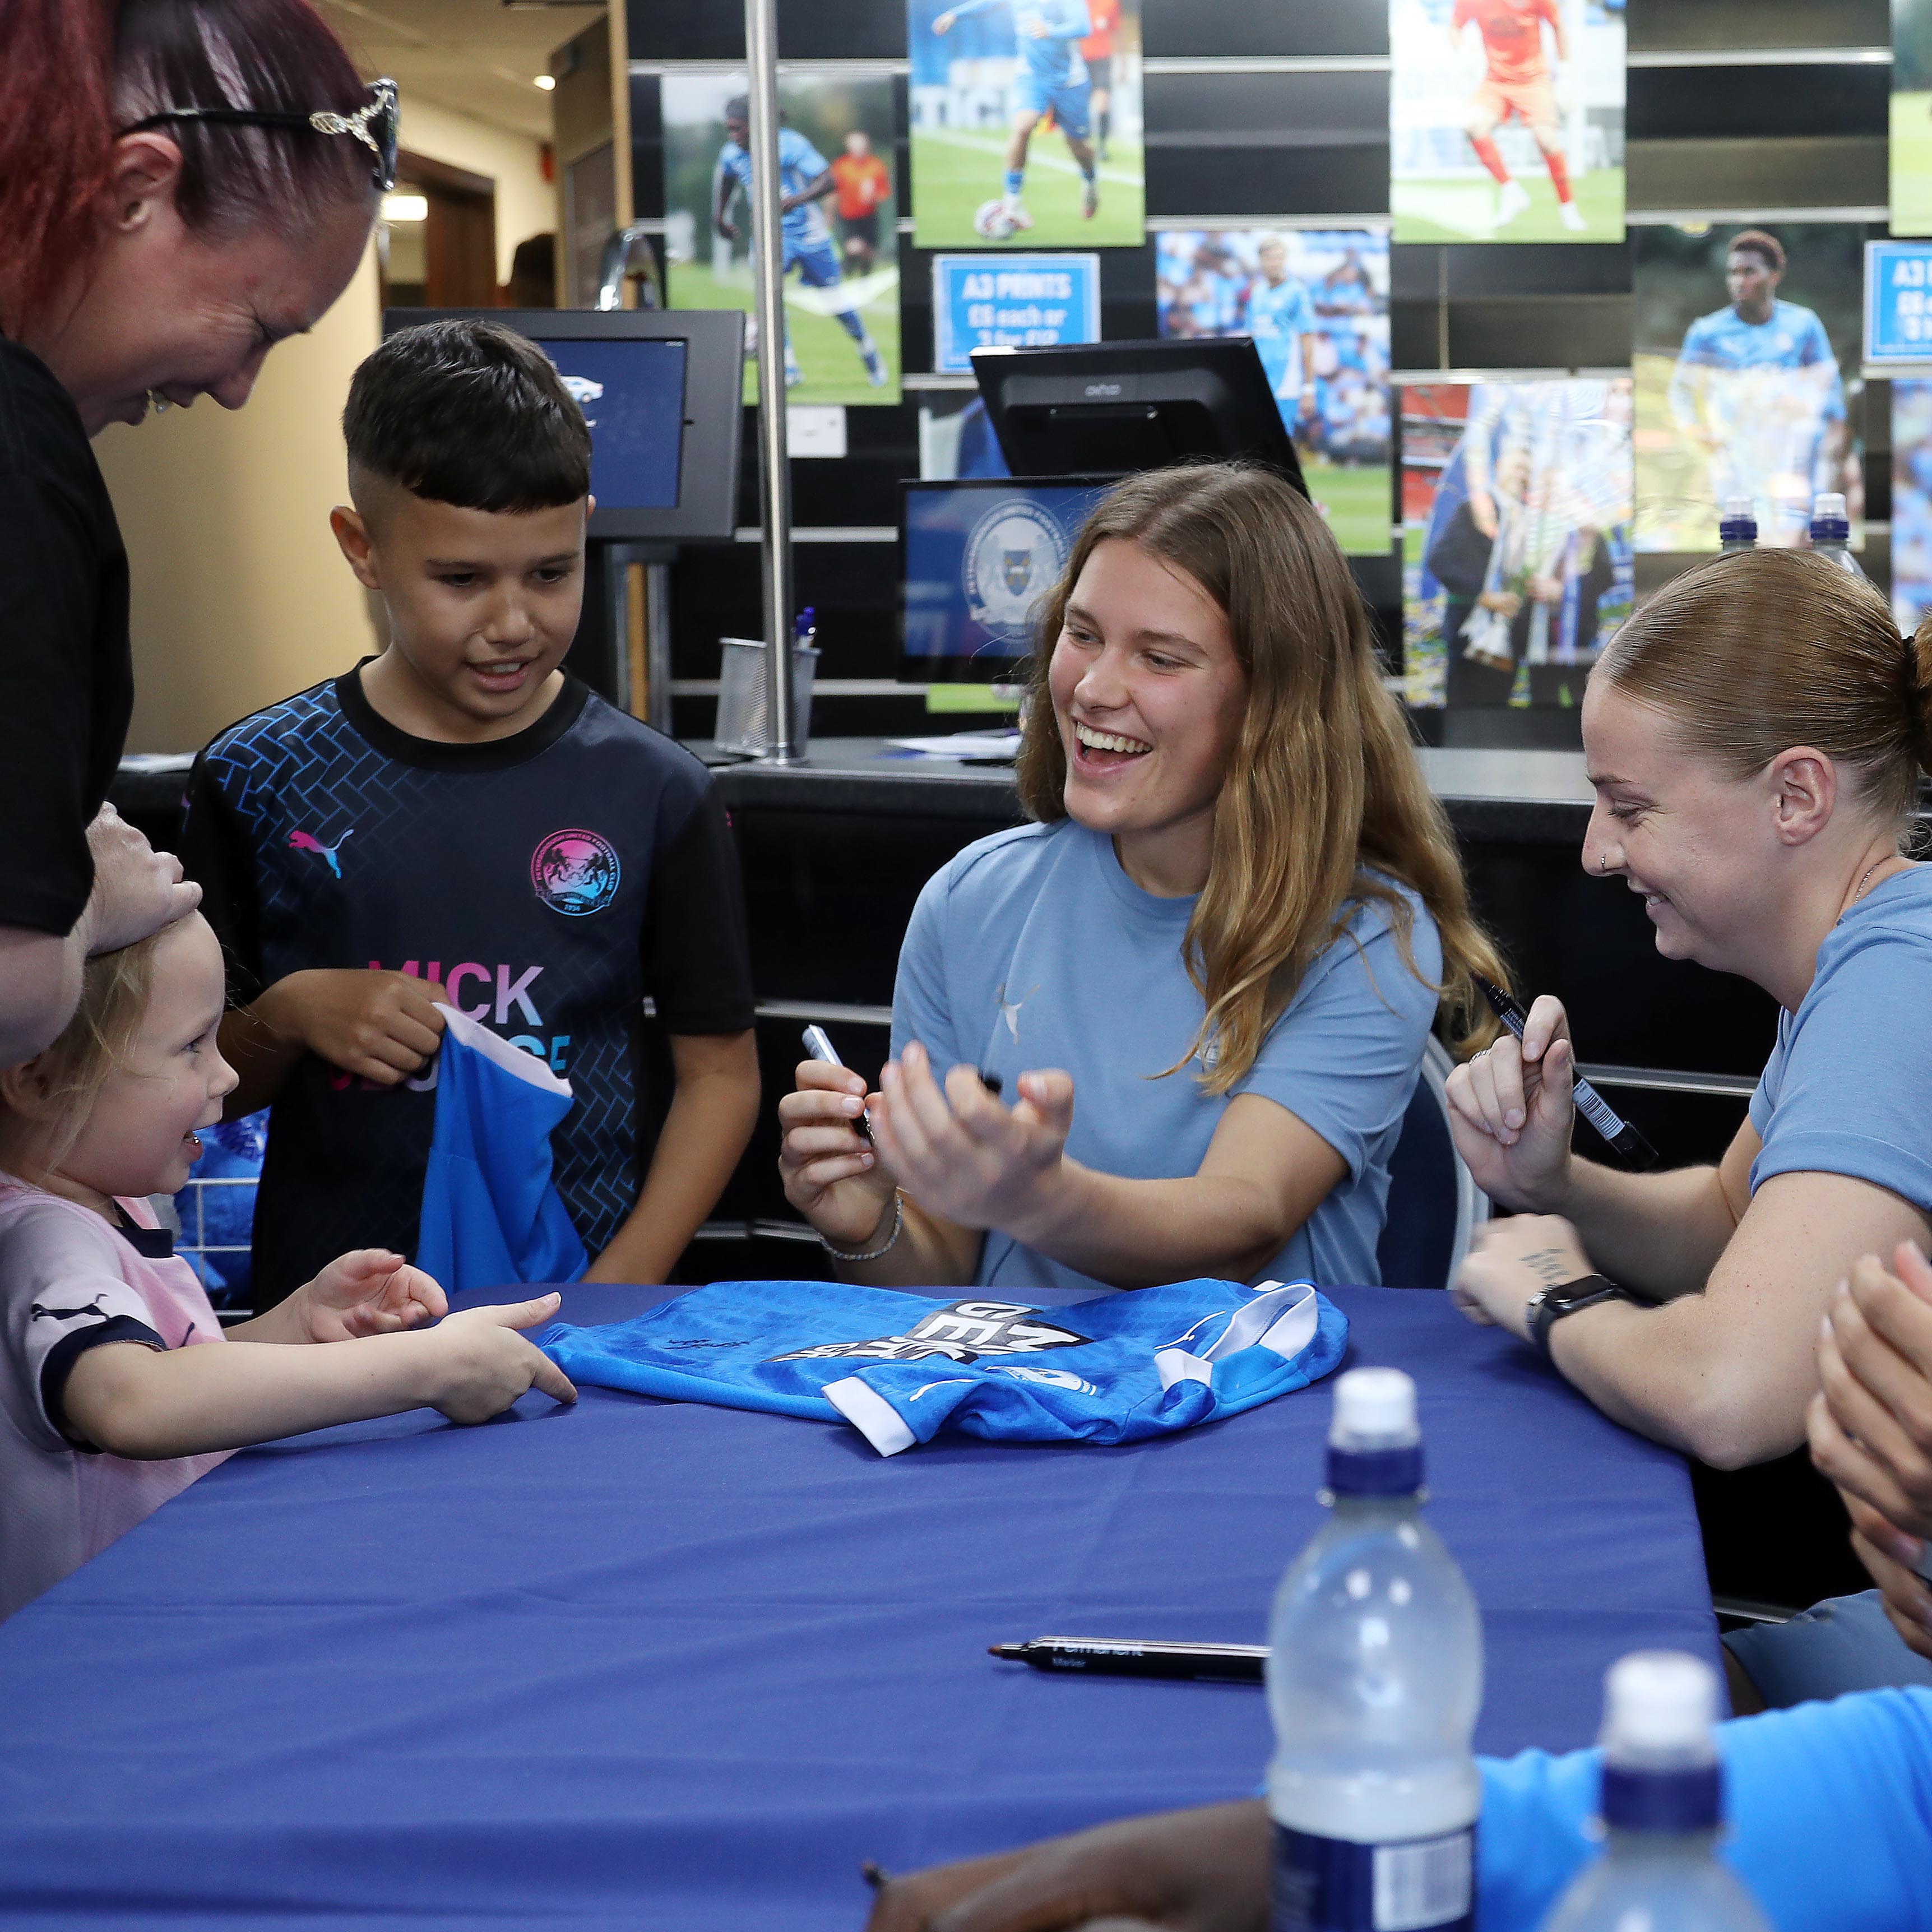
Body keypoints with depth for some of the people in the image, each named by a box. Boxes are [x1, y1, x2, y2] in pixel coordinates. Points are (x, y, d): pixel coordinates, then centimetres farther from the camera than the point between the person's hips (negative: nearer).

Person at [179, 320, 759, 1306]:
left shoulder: (653, 793, 3)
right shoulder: (258, 781, 4)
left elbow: (720, 1070, 5)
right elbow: (207, 1085, 11)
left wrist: (617, 1294, -5)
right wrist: (289, 1015, -9)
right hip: (321, 1301, 0)